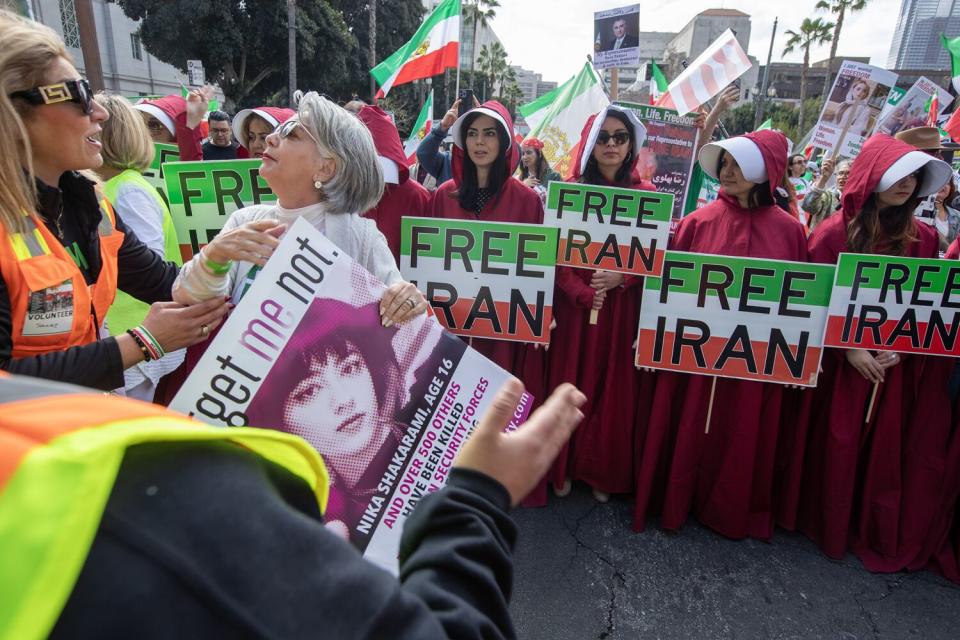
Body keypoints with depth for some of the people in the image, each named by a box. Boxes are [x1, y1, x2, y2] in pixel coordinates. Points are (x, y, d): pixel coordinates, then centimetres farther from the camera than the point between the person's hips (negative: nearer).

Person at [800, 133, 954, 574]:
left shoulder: (923, 238, 5)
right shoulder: (833, 234, -5)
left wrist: (901, 346, -10)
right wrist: (848, 348, -16)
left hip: (898, 365, 3)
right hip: (842, 363, -3)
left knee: (889, 451, 10)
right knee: (838, 448, 7)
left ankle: (881, 536, 30)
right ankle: (830, 528, 28)